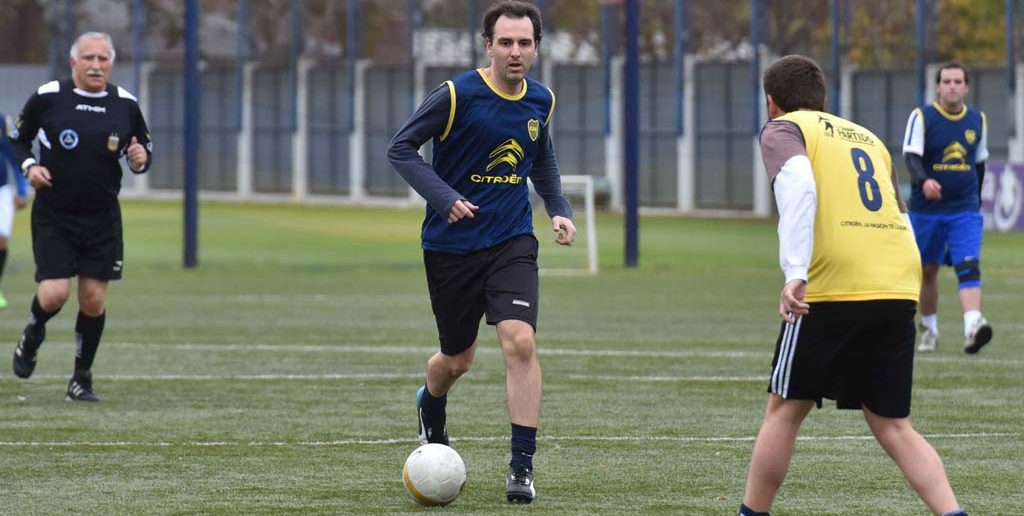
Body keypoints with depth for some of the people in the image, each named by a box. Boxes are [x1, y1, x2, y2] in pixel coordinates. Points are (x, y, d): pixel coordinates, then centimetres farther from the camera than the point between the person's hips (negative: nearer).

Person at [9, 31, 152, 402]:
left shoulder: (125, 104, 1)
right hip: (53, 217, -2)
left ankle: (82, 379, 16)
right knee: (54, 294, -13)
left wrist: (141, 158, -10)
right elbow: (18, 138, 8)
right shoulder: (47, 98, -5)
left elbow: (144, 148, 13)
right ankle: (32, 337, 22)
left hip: (103, 219, 2)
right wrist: (29, 166, -10)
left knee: (94, 300, 1)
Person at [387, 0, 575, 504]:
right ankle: (431, 407, 48)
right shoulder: (456, 95, -14)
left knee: (521, 343, -18)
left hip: (511, 243, 2)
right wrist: (444, 197, -23)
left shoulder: (540, 100, 2)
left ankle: (522, 465, -13)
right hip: (450, 247, -2)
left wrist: (558, 209, 6)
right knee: (458, 359, 11)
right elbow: (400, 149, -10)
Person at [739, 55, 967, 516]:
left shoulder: (783, 129, 7)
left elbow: (799, 185, -13)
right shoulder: (868, 137, 26)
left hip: (832, 291, -5)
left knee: (785, 410, 10)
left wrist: (795, 273, -21)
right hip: (899, 289, 5)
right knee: (892, 425, 9)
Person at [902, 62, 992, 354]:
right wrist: (924, 180, -35)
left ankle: (972, 328, -31)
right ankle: (929, 330, 26)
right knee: (928, 270, 9)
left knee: (969, 266, -17)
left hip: (965, 211, 1)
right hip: (926, 209, -1)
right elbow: (911, 156, -15)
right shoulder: (922, 117, -4)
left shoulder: (977, 121, 6)